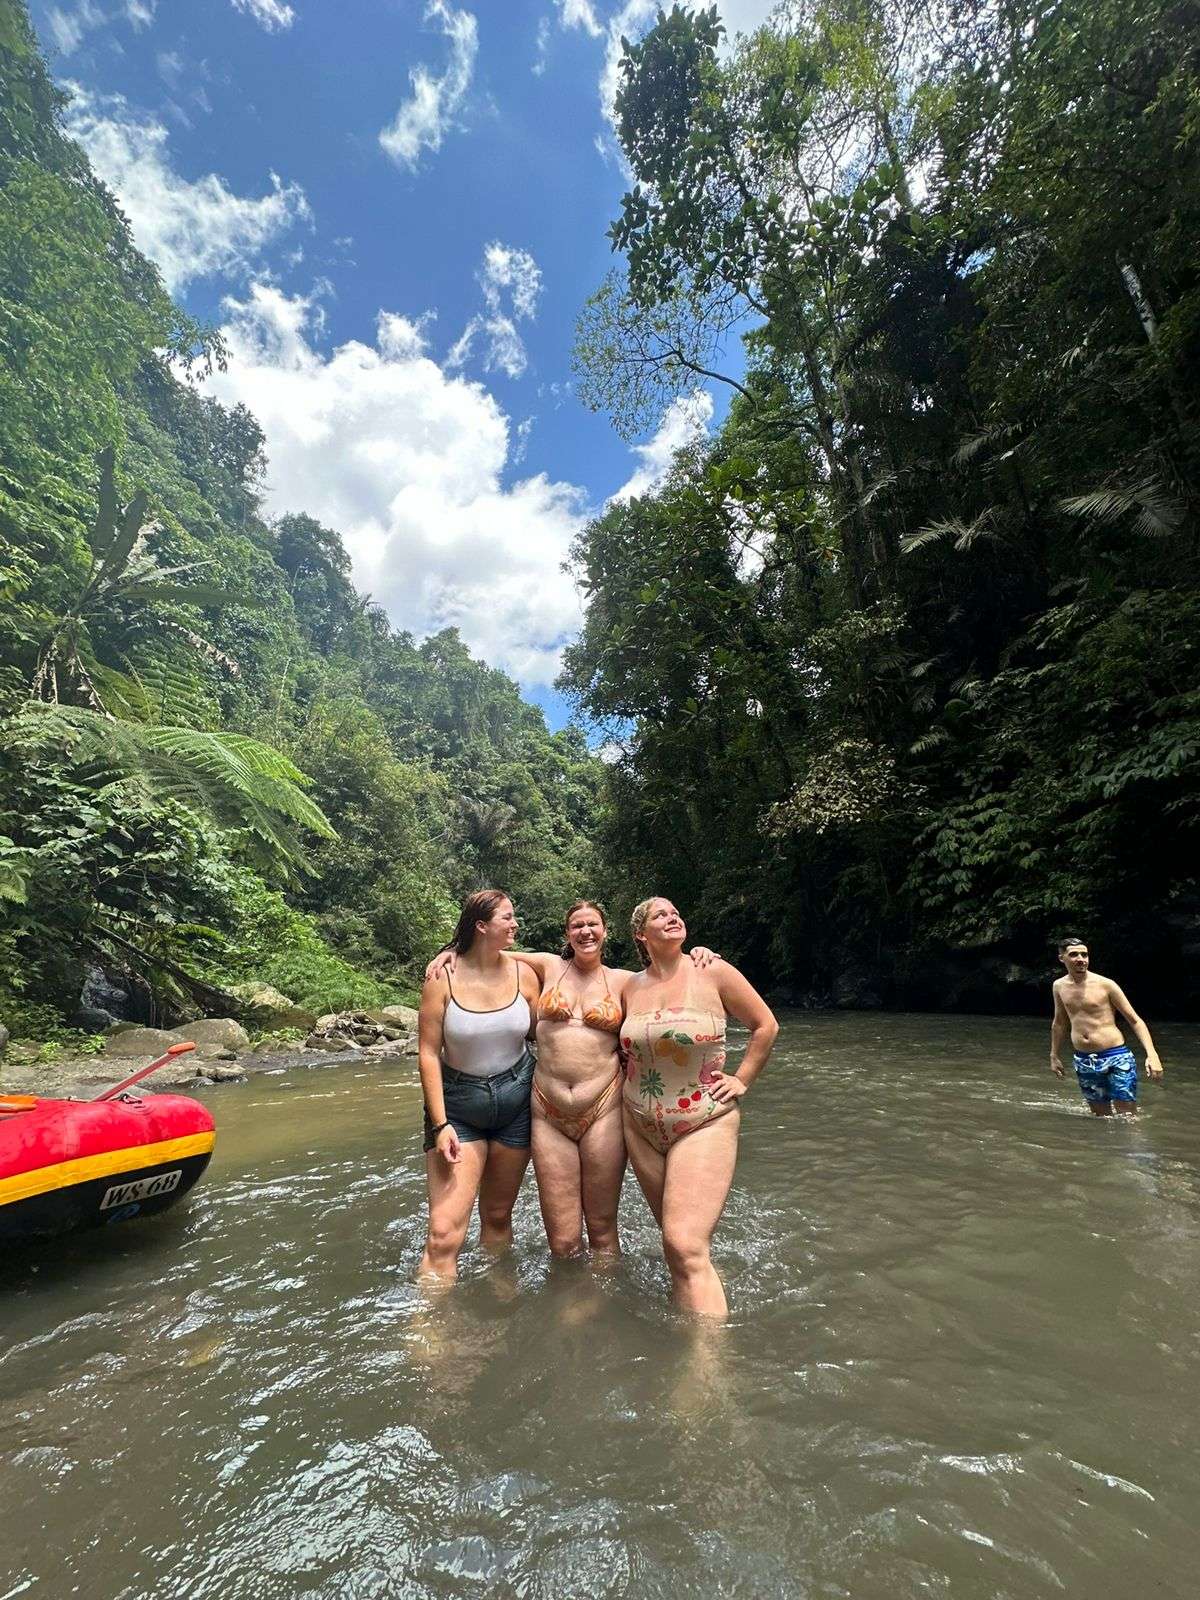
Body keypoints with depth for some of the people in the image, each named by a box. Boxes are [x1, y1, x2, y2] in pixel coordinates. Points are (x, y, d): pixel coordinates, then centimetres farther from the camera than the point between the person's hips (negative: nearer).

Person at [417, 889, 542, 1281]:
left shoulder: (523, 975, -5)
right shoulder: (443, 976, -13)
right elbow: (428, 1052, -11)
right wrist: (440, 1124, -14)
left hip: (516, 1103, 3)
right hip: (457, 1104, -2)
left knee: (497, 1216, 16)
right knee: (444, 1234, -8)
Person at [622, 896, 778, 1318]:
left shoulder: (713, 973, -9)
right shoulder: (631, 987, 2)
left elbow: (766, 1025, 1)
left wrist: (741, 1080, -1)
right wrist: (626, 1080, 9)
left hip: (705, 1122, -4)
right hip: (641, 1127, 4)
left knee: (686, 1247, -15)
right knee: (676, 1243, 16)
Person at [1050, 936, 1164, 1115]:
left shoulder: (1106, 985, -8)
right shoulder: (1059, 986, 5)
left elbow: (1135, 1020, -4)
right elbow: (1059, 1023, 17)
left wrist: (1152, 1054, -16)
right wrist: (1054, 1056, 21)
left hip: (1116, 1058, -4)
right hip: (1083, 1062, 4)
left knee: (1128, 1118, -1)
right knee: (1102, 1116, 12)